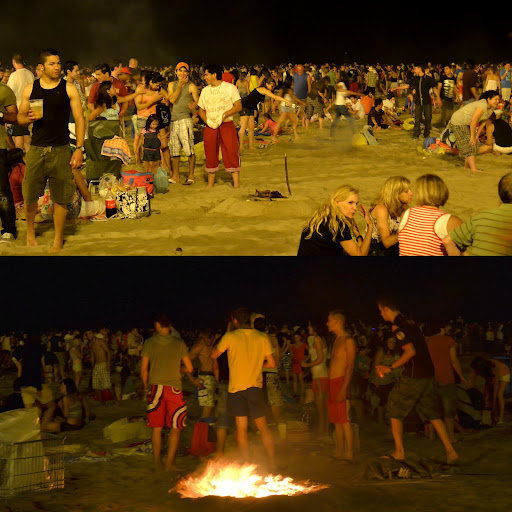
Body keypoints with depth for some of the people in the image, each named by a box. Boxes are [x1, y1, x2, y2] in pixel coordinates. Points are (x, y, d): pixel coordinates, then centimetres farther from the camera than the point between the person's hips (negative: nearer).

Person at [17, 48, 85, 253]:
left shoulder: (69, 89, 2)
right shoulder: (30, 90, 6)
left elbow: (80, 119, 1)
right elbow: (20, 118, 13)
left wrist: (79, 148, -7)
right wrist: (30, 118, -11)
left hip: (61, 150, -1)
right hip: (36, 149, 1)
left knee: (60, 197, 1)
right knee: (30, 195, 2)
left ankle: (58, 240, 14)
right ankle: (30, 230, 28)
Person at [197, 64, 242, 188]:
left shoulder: (230, 87, 2)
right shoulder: (205, 91, 15)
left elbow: (238, 107, -3)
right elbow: (201, 110, 16)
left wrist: (223, 115, -16)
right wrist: (207, 121, -4)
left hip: (227, 125, -4)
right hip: (210, 127, 4)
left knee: (231, 152, -10)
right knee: (210, 154, 4)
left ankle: (236, 183, -7)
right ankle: (210, 183, 14)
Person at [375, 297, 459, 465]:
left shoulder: (397, 326, -13)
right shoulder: (410, 322, 15)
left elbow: (411, 351, -21)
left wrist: (391, 368, -12)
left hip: (413, 376, -8)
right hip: (427, 374, 8)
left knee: (394, 410, 6)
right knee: (431, 413, 12)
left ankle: (399, 452, 7)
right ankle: (450, 451, 6)